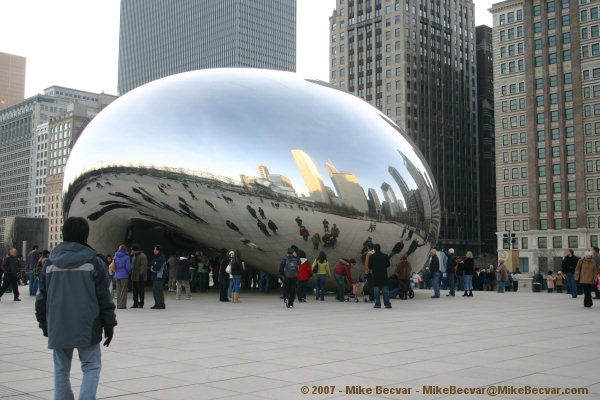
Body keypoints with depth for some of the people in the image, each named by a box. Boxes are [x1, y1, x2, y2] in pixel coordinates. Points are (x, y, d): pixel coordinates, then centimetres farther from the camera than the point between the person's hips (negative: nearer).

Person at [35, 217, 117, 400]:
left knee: (61, 369, 14)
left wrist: (44, 323, 21)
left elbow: (42, 297, 10)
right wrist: (109, 326, 3)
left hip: (58, 328, 3)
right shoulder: (94, 262, -5)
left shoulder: (50, 263, 5)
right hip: (86, 328, -3)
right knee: (91, 366, 5)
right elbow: (104, 298, -4)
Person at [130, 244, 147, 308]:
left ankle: (141, 304, 3)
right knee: (135, 291, 10)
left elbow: (144, 266, -19)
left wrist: (141, 274, -24)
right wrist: (131, 274, 17)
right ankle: (135, 303, 17)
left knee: (140, 291, -3)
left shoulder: (142, 256, -12)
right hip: (134, 277, 9)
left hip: (140, 278, -9)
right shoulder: (134, 256, 17)